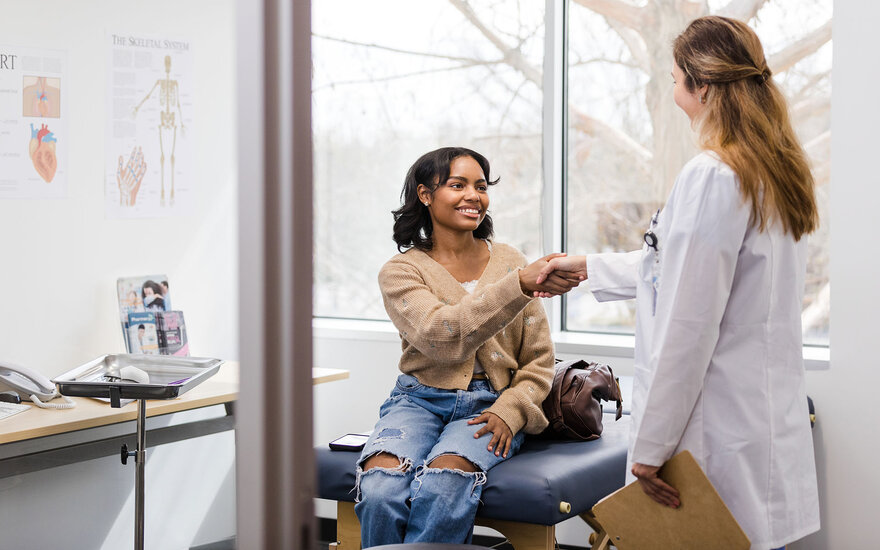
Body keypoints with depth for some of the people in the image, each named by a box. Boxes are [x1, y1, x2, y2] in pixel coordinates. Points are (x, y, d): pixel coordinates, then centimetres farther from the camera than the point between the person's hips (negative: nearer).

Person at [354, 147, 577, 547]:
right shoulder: (401, 272, 1)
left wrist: (509, 410, -9)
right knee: (380, 488, -31)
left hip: (487, 407, 1)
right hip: (420, 400, 0)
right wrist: (520, 284, -28)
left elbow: (539, 362, 11)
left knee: (445, 481, -32)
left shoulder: (509, 261, 10)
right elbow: (442, 337, -19)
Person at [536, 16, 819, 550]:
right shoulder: (781, 172, 12)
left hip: (717, 424, -9)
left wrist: (650, 445, -14)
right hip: (771, 417, 9)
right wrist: (590, 267, 34)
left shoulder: (711, 177, -17)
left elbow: (687, 327, -19)